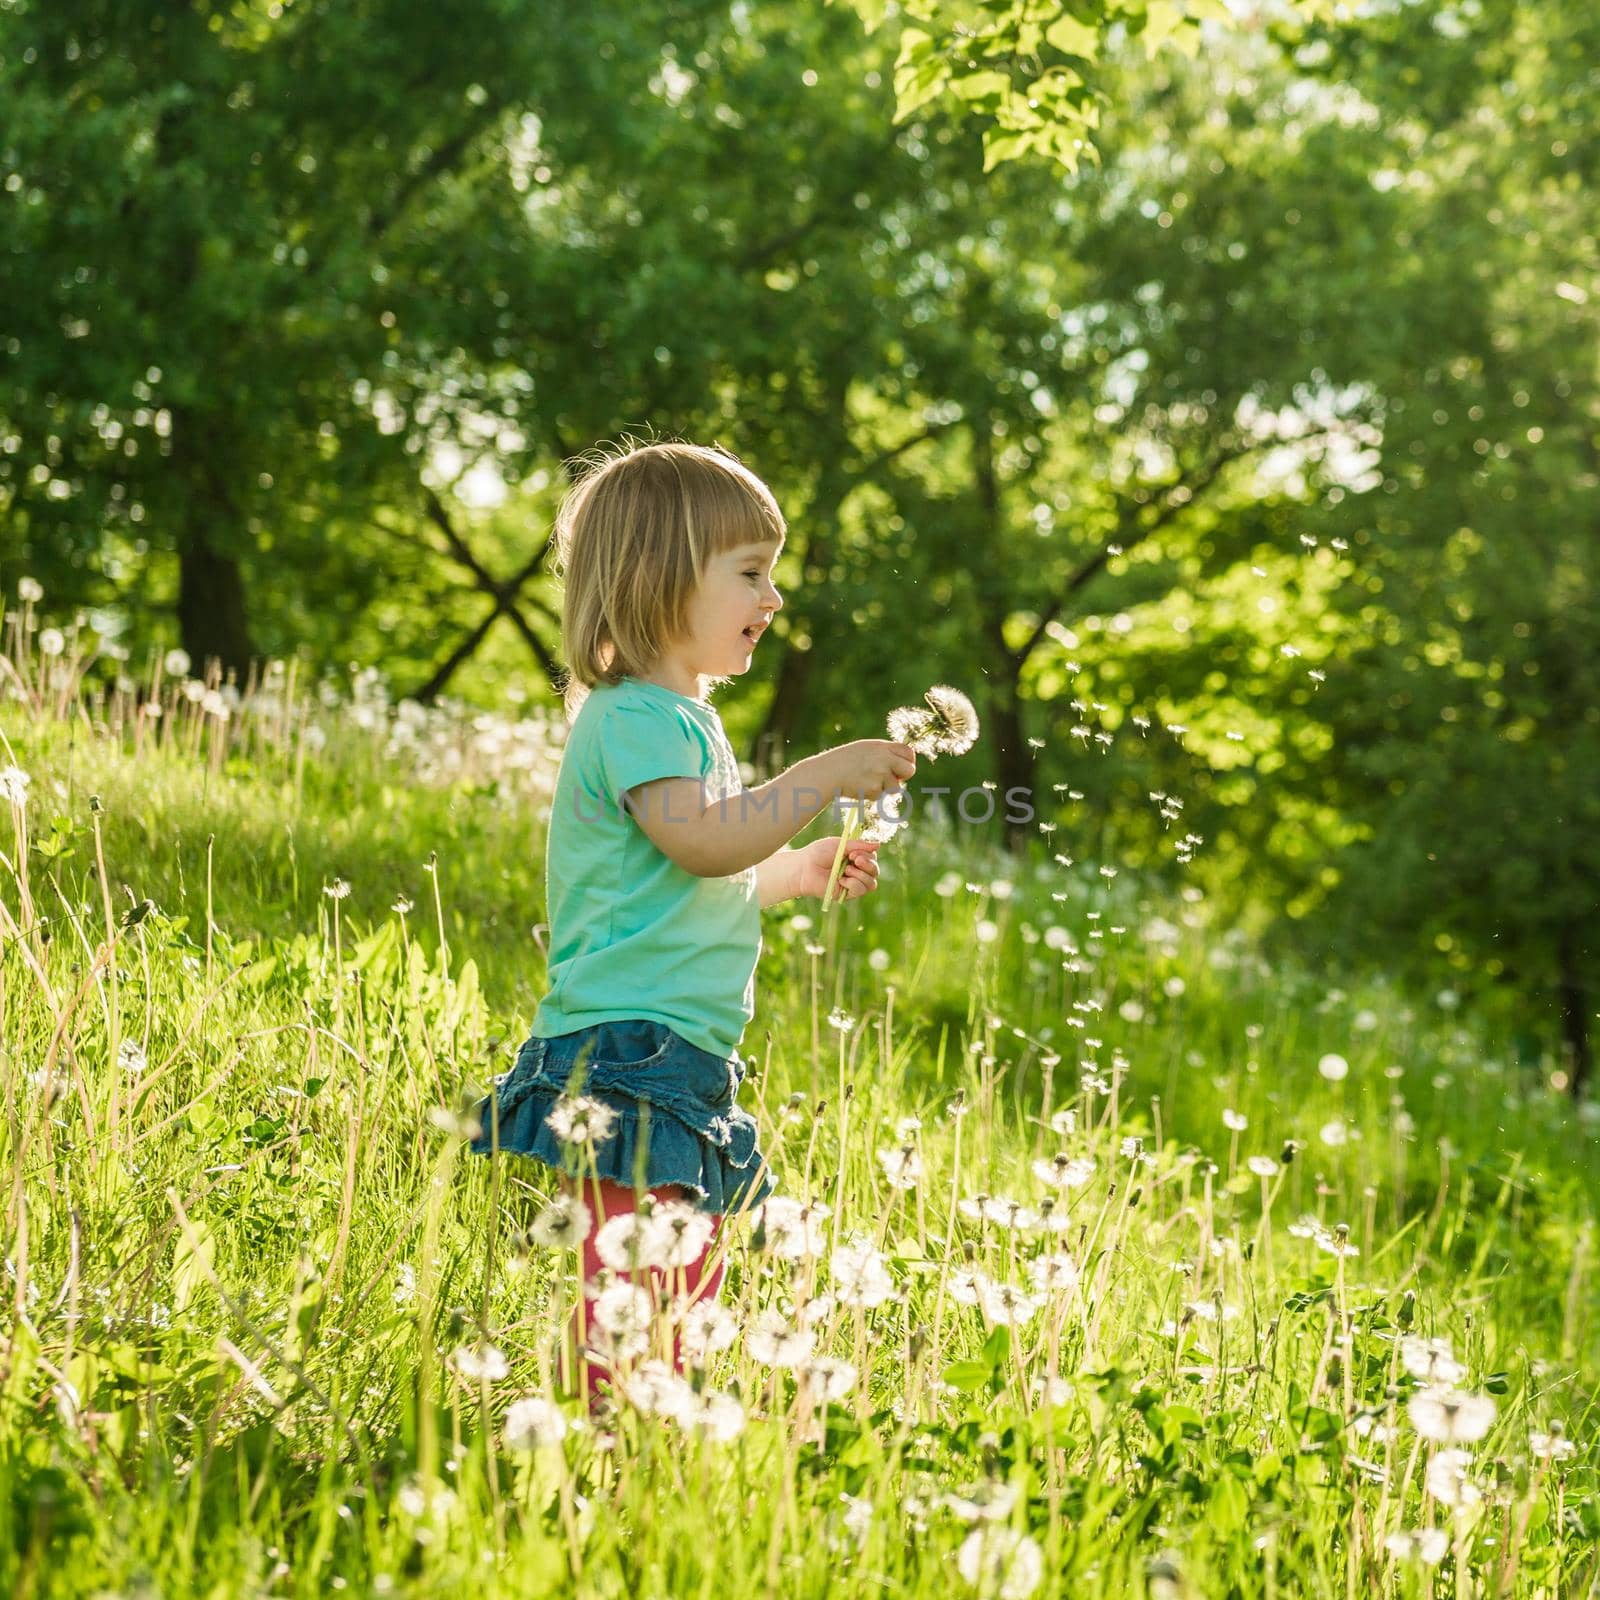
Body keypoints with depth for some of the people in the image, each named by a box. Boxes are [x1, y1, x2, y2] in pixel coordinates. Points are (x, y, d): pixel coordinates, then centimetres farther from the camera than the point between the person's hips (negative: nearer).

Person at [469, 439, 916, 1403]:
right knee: (636, 1272, -15)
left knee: (692, 1279, 12)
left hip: (685, 1065, 11)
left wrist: (800, 871, 23)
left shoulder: (684, 717, 22)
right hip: (626, 1049, -11)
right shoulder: (631, 717, -10)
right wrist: (825, 778, -19)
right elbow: (702, 839, -24)